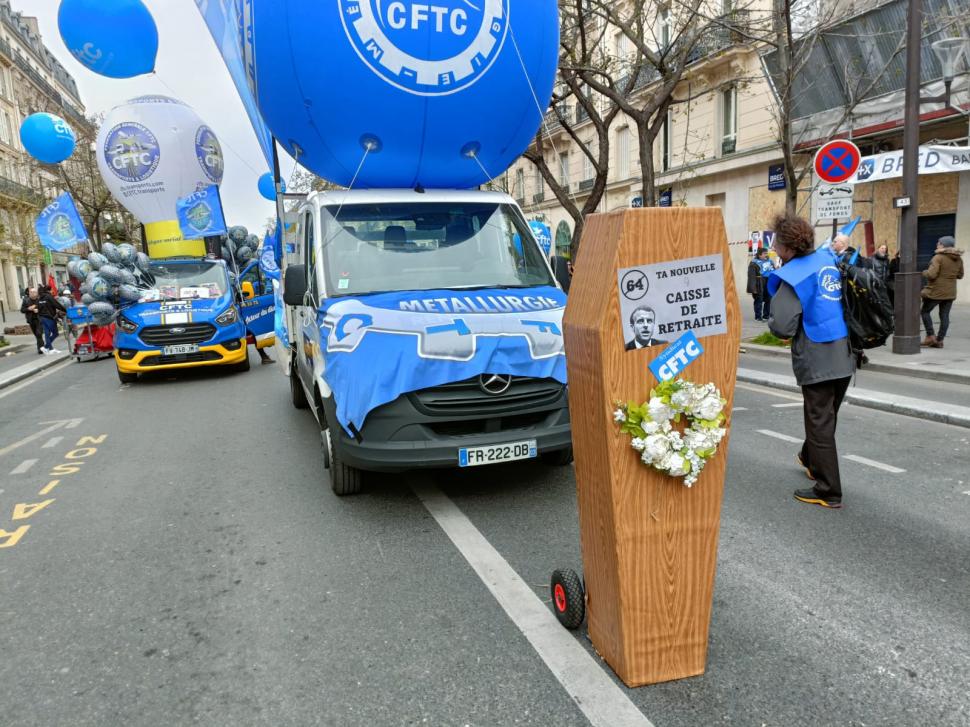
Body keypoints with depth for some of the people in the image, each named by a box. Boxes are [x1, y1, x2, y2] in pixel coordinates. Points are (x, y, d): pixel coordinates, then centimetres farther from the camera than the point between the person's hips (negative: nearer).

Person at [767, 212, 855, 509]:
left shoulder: (794, 275, -17)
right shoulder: (828, 258, 7)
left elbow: (782, 327, -22)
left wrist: (773, 321, -2)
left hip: (817, 360, -8)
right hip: (845, 356, 8)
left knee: (820, 423, 2)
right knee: (826, 416, 25)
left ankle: (828, 492, 9)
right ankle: (810, 459, 48)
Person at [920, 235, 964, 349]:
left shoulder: (938, 257, -16)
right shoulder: (959, 259, 7)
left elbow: (931, 274, -22)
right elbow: (960, 275, 16)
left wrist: (924, 272, -2)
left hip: (936, 291, -7)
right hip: (950, 292, 7)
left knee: (925, 311, 8)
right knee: (944, 316, 7)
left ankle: (931, 336, 3)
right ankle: (939, 340, 9)